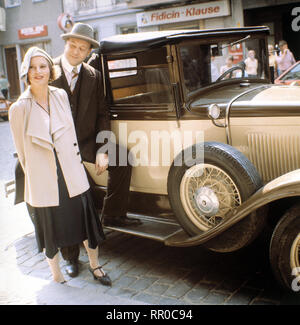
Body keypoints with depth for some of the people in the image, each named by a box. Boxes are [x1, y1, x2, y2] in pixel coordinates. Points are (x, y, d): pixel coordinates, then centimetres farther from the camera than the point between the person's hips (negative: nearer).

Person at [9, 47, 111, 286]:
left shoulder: (61, 96, 1)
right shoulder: (19, 109, -10)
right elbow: (22, 150, 0)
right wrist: (35, 175, 6)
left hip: (73, 174, 3)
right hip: (43, 182, -3)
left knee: (86, 220, 10)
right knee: (51, 230, 10)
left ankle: (95, 266, 33)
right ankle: (57, 277, 32)